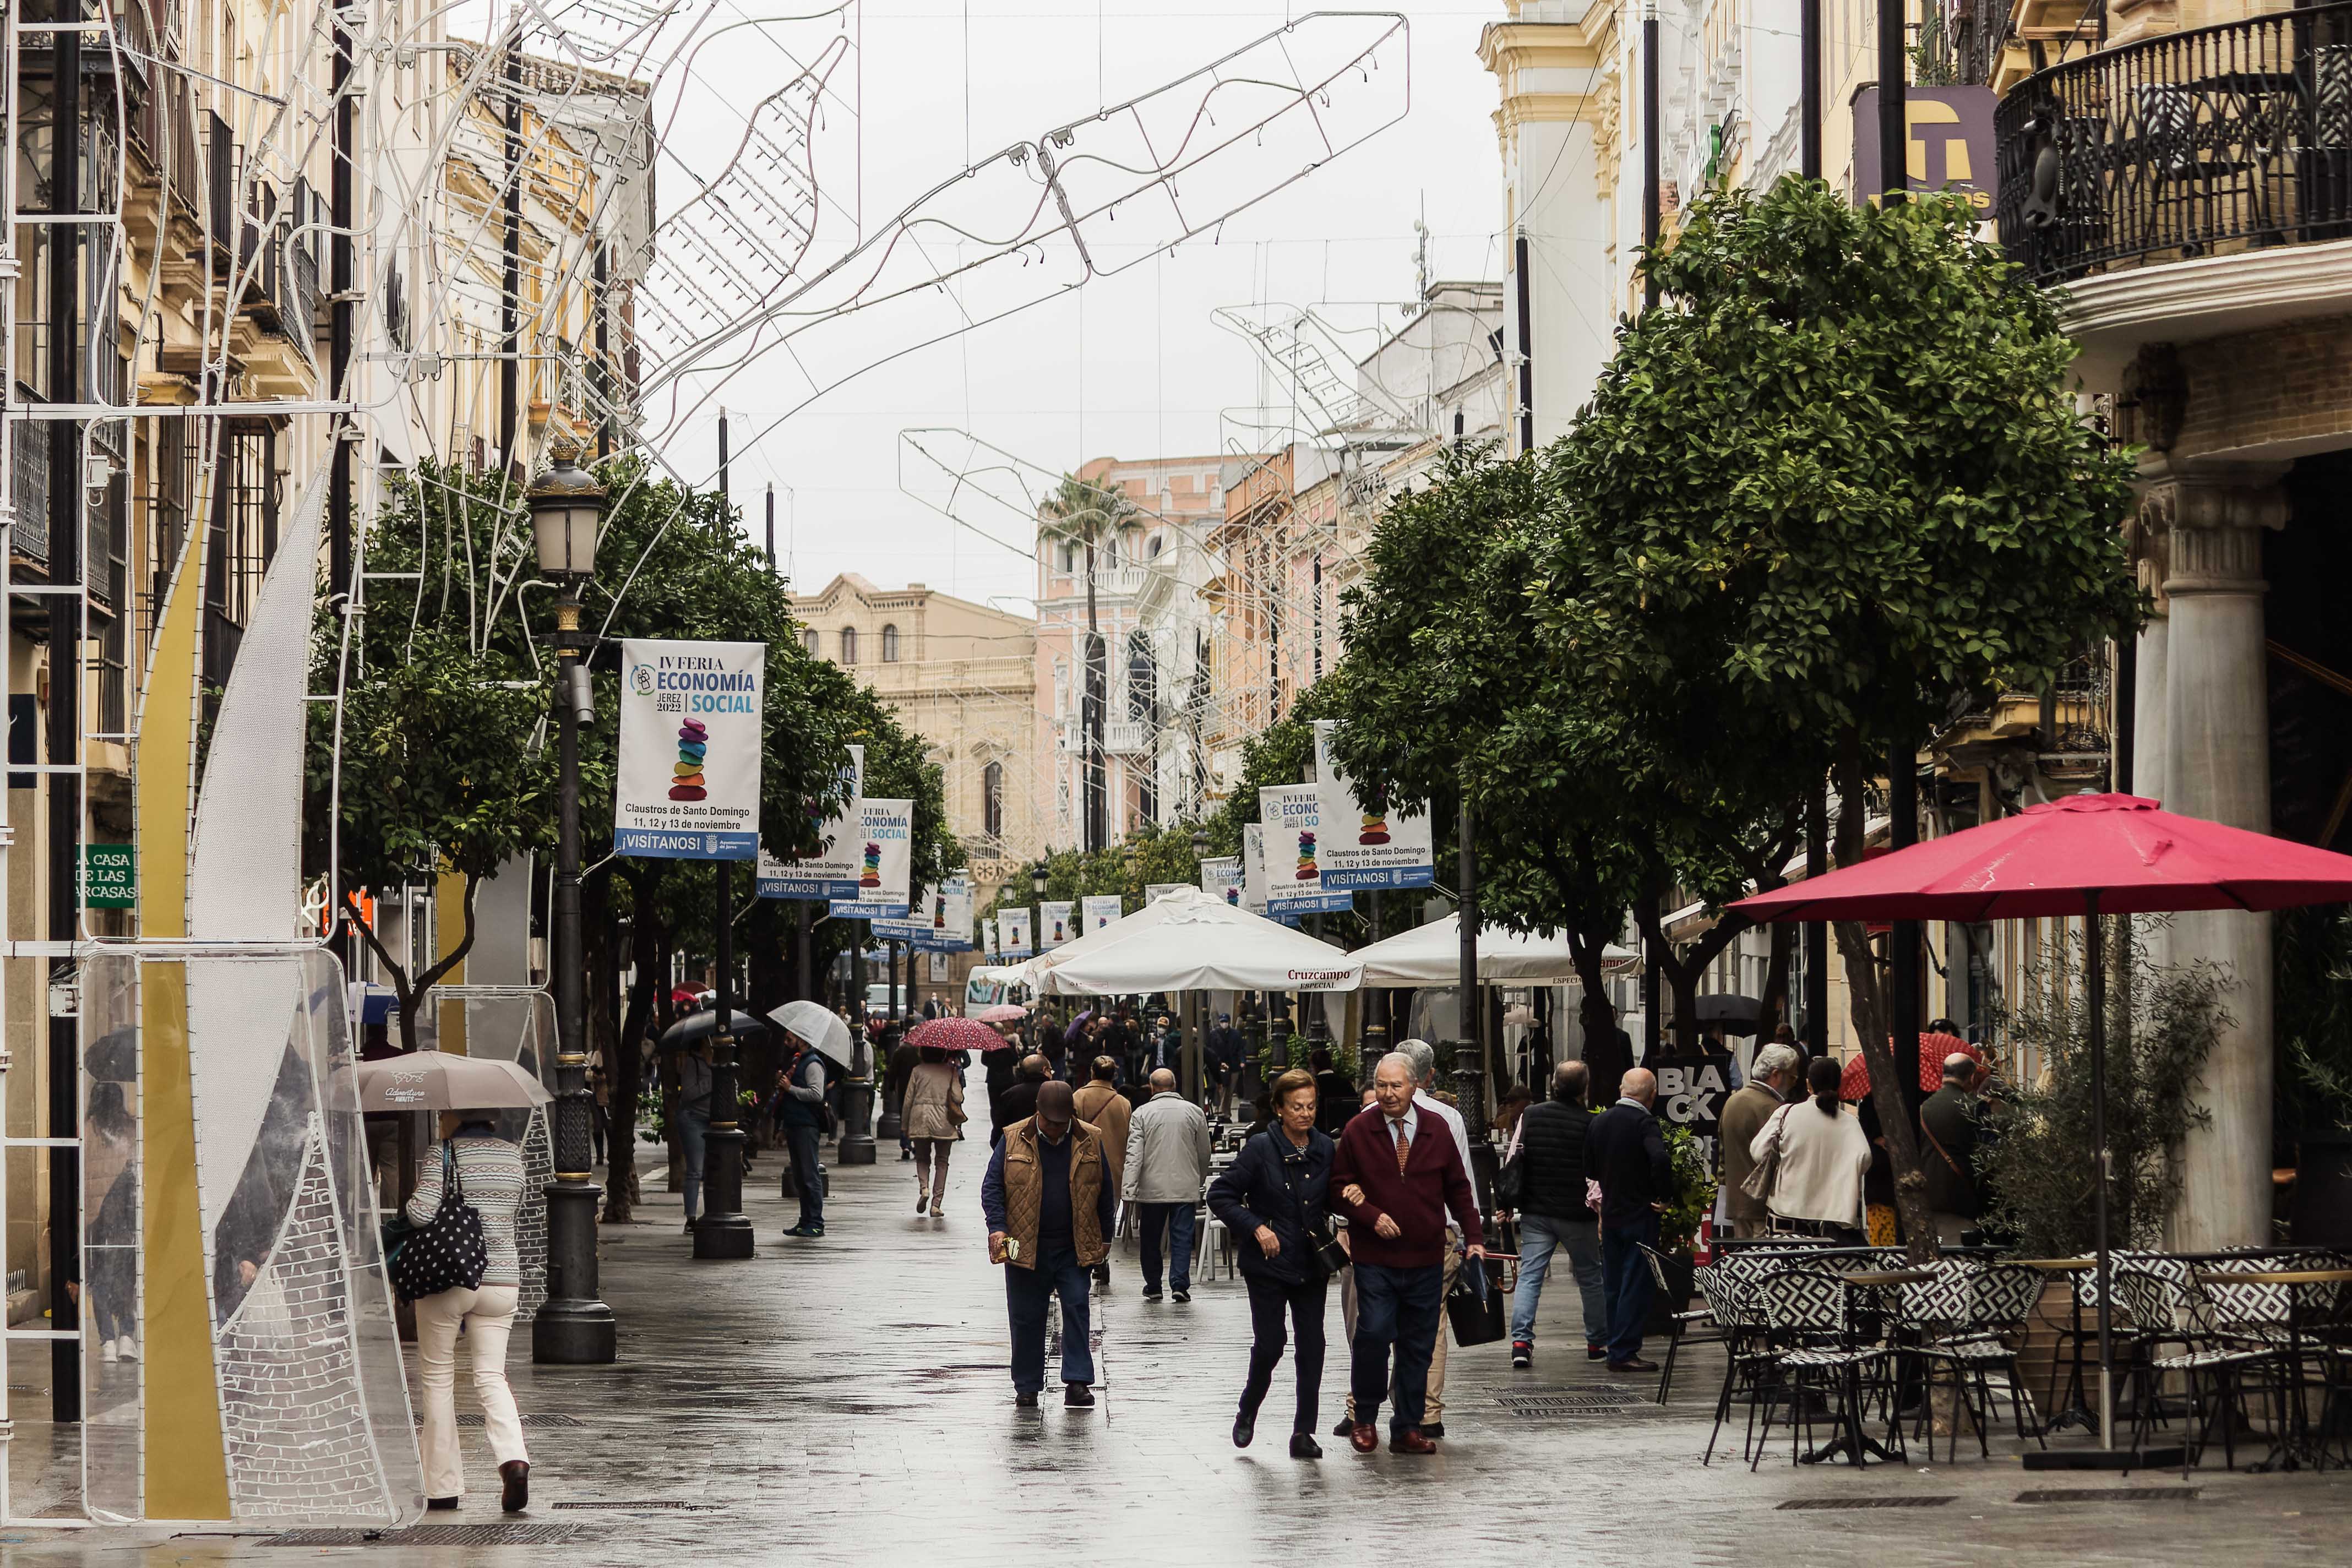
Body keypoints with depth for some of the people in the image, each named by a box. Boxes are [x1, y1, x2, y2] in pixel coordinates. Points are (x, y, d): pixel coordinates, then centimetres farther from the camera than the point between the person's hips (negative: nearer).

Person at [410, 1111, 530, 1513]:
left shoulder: (441, 1155, -9)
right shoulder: (513, 1155, 7)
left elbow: (422, 1212, -18)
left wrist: (412, 1203, 3)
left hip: (446, 1280, -4)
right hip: (502, 1278, 4)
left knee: (438, 1378, 7)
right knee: (491, 1376, 6)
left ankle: (442, 1486, 8)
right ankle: (513, 1458, -20)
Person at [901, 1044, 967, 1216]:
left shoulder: (918, 1071, 1)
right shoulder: (950, 1071, 1)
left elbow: (908, 1100, 2)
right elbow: (958, 1098, -7)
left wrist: (904, 1125, 9)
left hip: (920, 1119, 0)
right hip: (944, 1122, 0)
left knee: (922, 1158, 16)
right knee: (941, 1162, 9)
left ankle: (924, 1188, -12)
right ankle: (936, 1204, 3)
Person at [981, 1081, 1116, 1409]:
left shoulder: (1090, 1142, 3)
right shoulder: (1013, 1140, -1)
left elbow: (1104, 1193, 11)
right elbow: (992, 1186, 1)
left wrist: (1105, 1239, 11)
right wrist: (998, 1228, -13)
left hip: (1074, 1247, 0)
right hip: (1026, 1246, 0)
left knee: (1077, 1310, -7)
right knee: (1026, 1317, 4)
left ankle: (1077, 1382, -5)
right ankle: (1027, 1388, 13)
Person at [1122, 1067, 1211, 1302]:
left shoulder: (1142, 1113, -3)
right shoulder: (1194, 1112, 2)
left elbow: (1134, 1155, -9)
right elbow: (1204, 1153, 10)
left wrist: (1128, 1191, -10)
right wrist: (1199, 1181, 27)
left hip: (1152, 1188, -1)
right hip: (1185, 1187, 1)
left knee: (1151, 1239, 11)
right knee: (1182, 1238, 2)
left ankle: (1153, 1287, 16)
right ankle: (1180, 1284, -8)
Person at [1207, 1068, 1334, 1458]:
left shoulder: (1325, 1150, 3)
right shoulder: (1261, 1149, -9)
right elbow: (1220, 1196, -6)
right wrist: (1256, 1227, -15)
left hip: (1311, 1265, 3)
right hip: (1269, 1264, -3)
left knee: (1312, 1346, -1)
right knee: (1269, 1346, -5)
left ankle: (1303, 1433, 6)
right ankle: (1247, 1414, 22)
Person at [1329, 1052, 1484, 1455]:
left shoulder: (1436, 1130, 4)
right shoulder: (1359, 1131, -1)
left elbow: (1458, 1188, 10)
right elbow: (1340, 1185, 3)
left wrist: (1474, 1237, 4)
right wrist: (1371, 1216, -12)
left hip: (1426, 1259, 3)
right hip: (1375, 1259, -2)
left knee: (1419, 1346, 5)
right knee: (1374, 1335, -13)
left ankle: (1408, 1428, 13)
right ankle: (1365, 1418, 5)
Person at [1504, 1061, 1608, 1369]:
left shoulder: (1531, 1115, 1)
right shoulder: (1591, 1123, -10)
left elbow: (1512, 1161, 5)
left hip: (1535, 1213, 2)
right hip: (1576, 1214, -2)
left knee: (1530, 1275, 0)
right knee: (1590, 1277, 13)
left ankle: (1521, 1341, -14)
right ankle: (1598, 1342, 21)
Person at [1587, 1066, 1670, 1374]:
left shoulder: (1599, 1122, 5)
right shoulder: (1645, 1123, -16)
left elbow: (1589, 1165, 12)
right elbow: (1659, 1159, -32)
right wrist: (1663, 1196, -18)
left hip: (1610, 1212, 6)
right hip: (1640, 1215, -6)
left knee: (1612, 1285, 15)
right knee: (1635, 1285, -2)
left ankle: (1617, 1348, 22)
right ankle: (1624, 1352, -3)